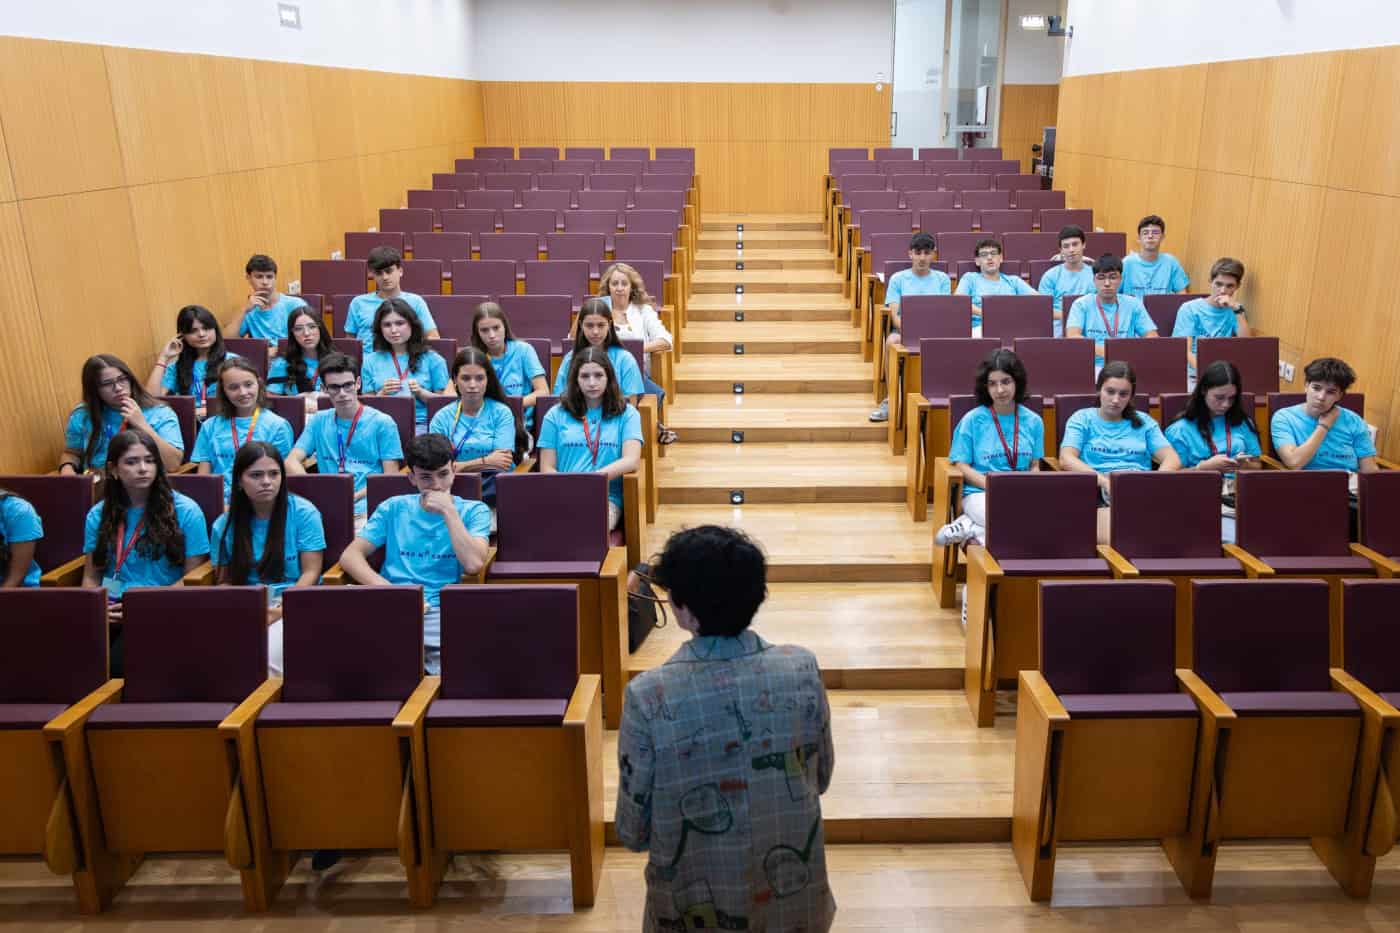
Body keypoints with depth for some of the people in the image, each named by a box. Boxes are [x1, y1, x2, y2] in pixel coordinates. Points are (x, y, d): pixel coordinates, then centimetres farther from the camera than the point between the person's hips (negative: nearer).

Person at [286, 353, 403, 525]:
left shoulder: (382, 422, 5)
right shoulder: (318, 421, 17)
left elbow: (391, 477, 1)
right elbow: (291, 462, 9)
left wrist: (353, 497, -13)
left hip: (366, 507, -2)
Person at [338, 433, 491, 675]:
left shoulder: (474, 511, 12)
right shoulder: (394, 508, 18)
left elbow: (473, 564, -5)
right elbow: (350, 555, 9)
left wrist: (449, 511, -2)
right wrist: (388, 590, -8)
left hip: (442, 611, -2)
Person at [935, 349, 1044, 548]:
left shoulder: (1033, 421, 12)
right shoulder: (972, 420, 2)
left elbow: (1035, 466, 15)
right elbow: (962, 466, 1)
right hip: (980, 492, -4)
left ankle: (972, 528, -15)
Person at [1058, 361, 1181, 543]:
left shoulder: (1144, 422, 23)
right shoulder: (1082, 419, 15)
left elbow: (1172, 459, 12)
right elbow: (1066, 460, -2)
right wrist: (1106, 481, -18)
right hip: (1101, 494, -2)